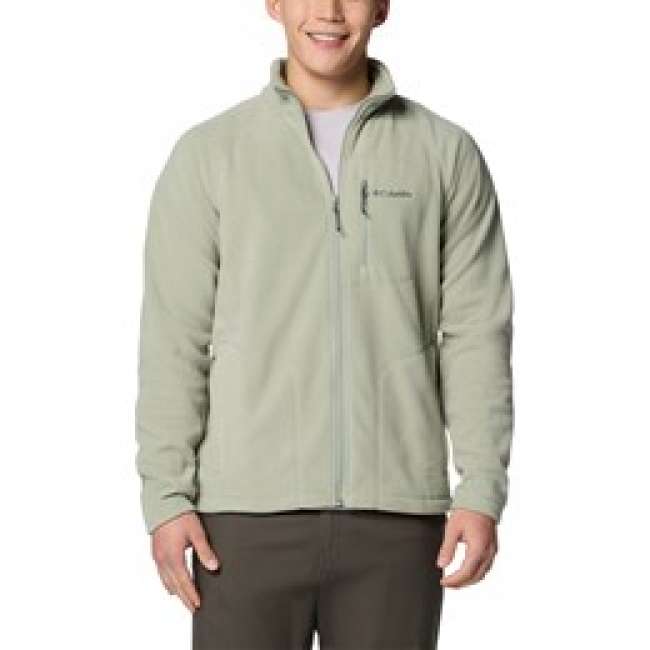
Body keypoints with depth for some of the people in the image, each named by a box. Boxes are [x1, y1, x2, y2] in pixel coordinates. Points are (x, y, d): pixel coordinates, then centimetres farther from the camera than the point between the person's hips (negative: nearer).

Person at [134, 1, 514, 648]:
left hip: (396, 516, 1)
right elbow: (175, 338, 1)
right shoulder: (208, 153, 4)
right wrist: (166, 500, -6)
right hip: (250, 516, 0)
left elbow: (476, 333, 2)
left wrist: (483, 492, -6)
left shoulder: (447, 153, 6)